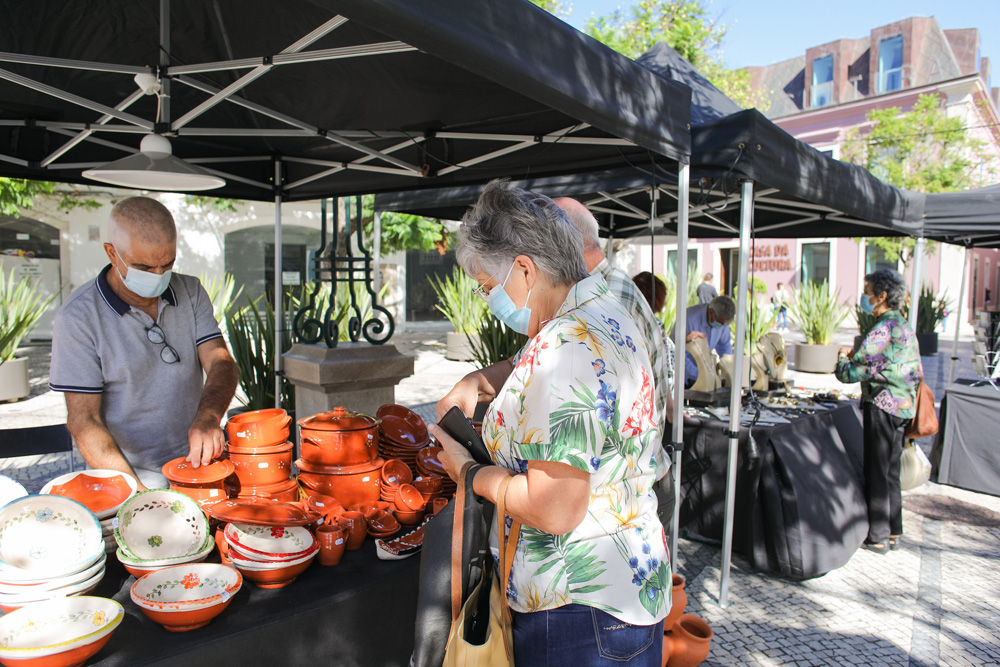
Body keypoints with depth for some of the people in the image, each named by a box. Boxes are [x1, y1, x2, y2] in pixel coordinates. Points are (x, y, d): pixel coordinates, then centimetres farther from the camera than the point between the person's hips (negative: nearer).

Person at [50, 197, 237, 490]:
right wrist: (134, 491, -20)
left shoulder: (191, 292, 6)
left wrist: (208, 417, -24)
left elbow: (220, 361, -2)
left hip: (198, 462, 2)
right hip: (130, 474, -2)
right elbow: (83, 420, -8)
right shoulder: (78, 317, -7)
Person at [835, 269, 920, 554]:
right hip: (903, 408, 9)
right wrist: (858, 355, 11)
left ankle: (878, 537, 11)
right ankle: (892, 532, 27)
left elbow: (849, 374, -21)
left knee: (876, 474, 2)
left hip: (882, 408, -9)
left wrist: (843, 357, 0)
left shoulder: (882, 330, -19)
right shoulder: (905, 327, 10)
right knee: (890, 472, 17)